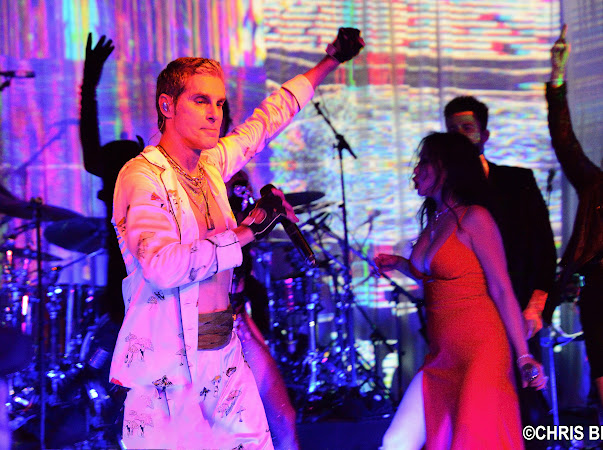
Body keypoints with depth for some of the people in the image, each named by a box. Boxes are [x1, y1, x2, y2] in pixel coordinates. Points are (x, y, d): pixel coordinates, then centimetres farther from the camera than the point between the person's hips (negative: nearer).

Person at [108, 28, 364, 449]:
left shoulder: (212, 164, 9)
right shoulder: (143, 176, -13)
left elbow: (269, 118, 26)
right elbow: (163, 268, -27)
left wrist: (330, 61, 33)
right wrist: (246, 232, -19)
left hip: (225, 353, 7)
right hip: (166, 368, -7)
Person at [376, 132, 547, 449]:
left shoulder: (473, 218, -10)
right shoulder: (434, 221, 14)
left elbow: (501, 291, -12)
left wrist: (523, 356, -15)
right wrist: (400, 265, 14)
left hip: (479, 352, -8)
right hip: (442, 356, 8)